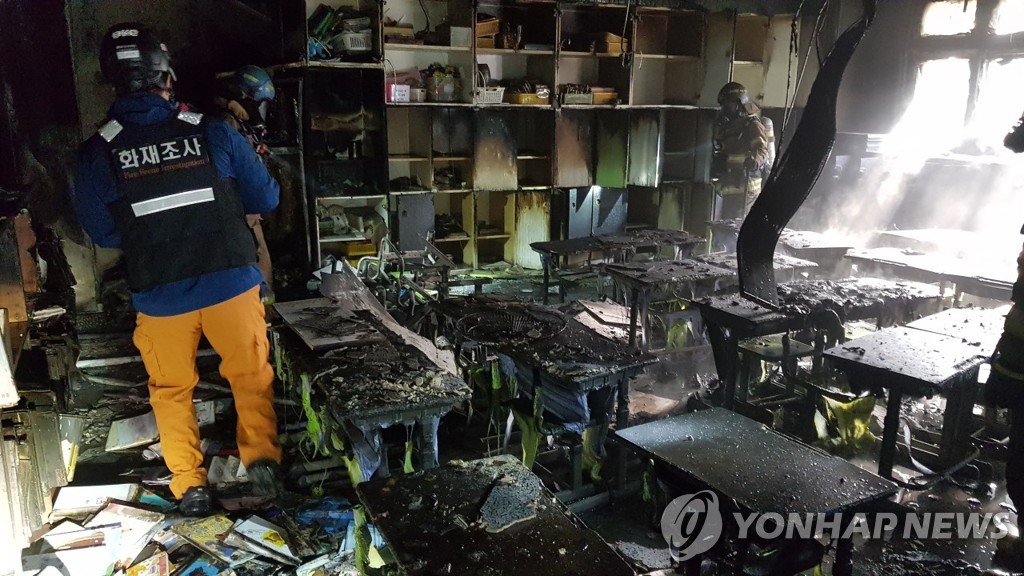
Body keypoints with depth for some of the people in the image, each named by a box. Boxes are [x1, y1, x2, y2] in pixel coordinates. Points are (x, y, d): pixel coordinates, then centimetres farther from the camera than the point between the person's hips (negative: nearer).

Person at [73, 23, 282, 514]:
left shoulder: (97, 152, -6)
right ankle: (261, 460, 19)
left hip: (160, 295, 1)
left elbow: (101, 233, 4)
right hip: (231, 283, 0)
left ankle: (189, 484, 24)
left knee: (171, 389, 19)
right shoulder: (214, 134, -8)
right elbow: (266, 200, 1)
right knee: (250, 375, 19)